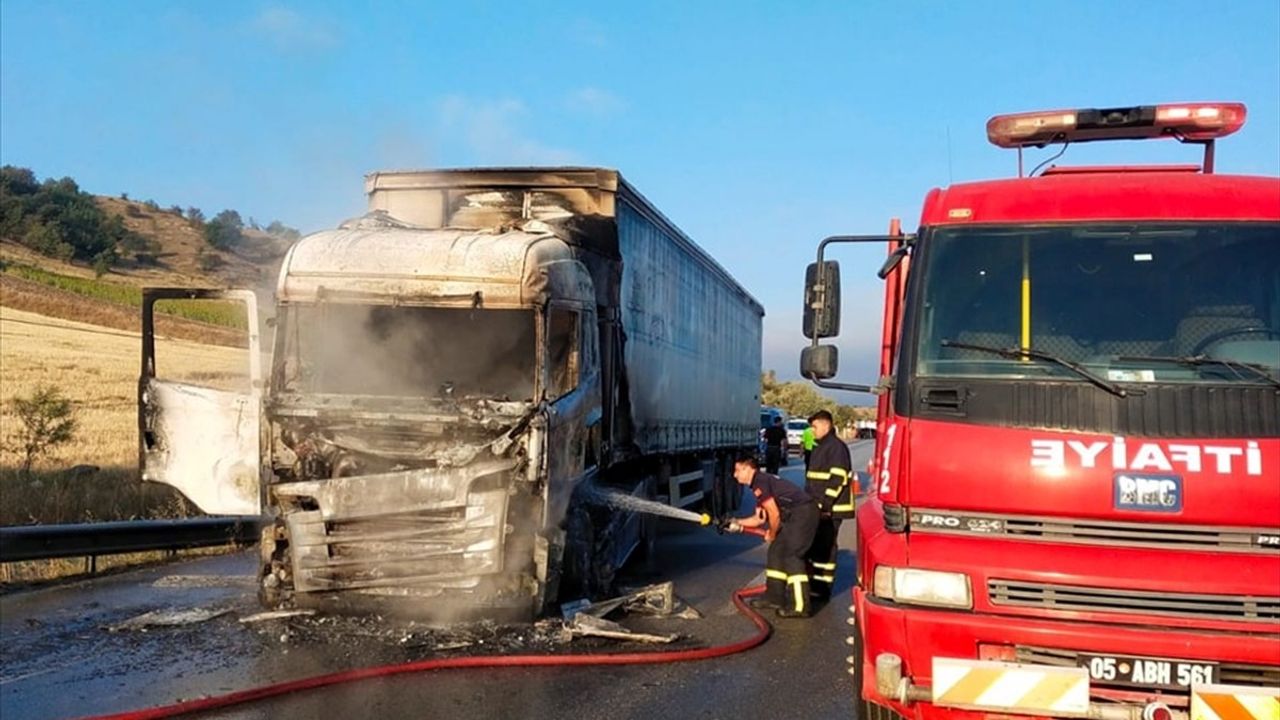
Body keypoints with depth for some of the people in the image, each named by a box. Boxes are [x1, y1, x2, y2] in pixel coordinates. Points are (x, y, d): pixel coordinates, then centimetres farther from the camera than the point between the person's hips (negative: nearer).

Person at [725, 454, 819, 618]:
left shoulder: (759, 482, -11)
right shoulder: (760, 482, 21)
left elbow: (774, 513, -12)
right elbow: (760, 518, 25)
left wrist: (772, 534, 3)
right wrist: (738, 523, 18)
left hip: (803, 512, -10)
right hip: (796, 516, 10)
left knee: (792, 555, -11)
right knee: (776, 551, 14)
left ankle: (800, 606, -12)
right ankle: (774, 598, 22)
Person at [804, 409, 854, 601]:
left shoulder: (836, 447, -13)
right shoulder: (820, 447, 19)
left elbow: (838, 479, -19)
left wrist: (824, 503, -21)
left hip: (830, 509, -10)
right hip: (816, 508, 10)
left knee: (825, 546, -5)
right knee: (814, 544, 13)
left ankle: (823, 588, 0)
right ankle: (816, 584, 22)